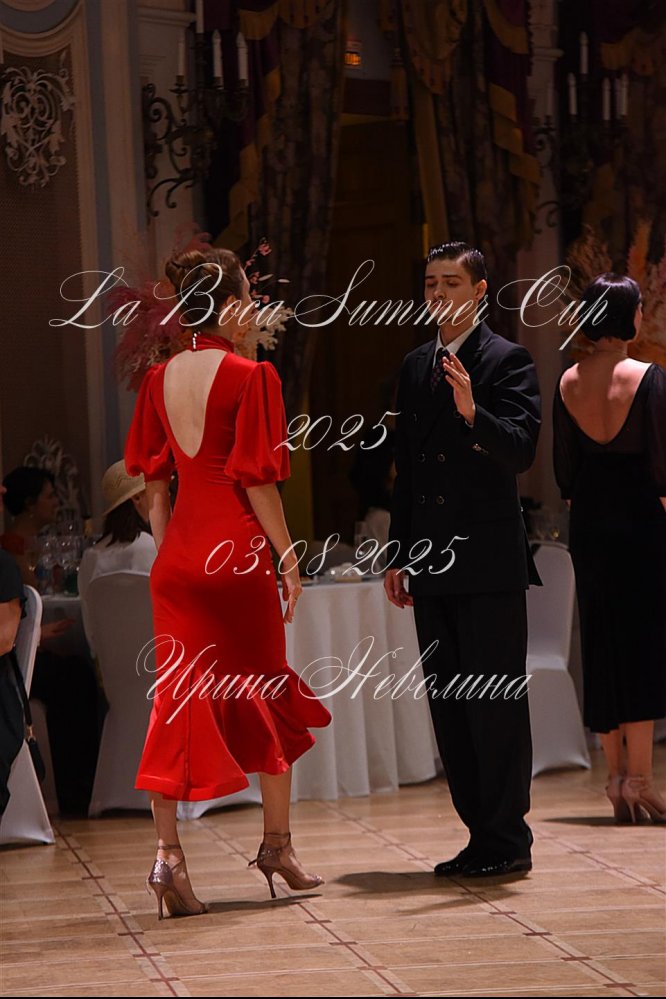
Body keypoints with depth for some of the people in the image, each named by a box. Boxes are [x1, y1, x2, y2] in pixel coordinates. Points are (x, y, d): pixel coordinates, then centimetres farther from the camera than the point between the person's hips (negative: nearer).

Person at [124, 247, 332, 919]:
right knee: (265, 695, 12)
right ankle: (276, 843, 23)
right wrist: (290, 559, -4)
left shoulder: (160, 378, 5)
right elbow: (257, 480, -12)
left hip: (177, 557, 4)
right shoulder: (250, 376, -11)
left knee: (178, 700, 4)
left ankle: (167, 852, -8)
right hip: (237, 550, -4)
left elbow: (151, 479, 9)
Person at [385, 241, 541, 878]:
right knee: (448, 703, 9)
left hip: (489, 561, -7)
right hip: (433, 563, 7)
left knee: (494, 701, -5)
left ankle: (507, 840, 0)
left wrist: (473, 412, -34)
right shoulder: (415, 365, 15)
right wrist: (398, 557, 17)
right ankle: (480, 833, 15)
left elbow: (521, 452, -17)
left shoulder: (507, 360, -5)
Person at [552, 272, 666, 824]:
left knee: (601, 640, 10)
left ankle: (616, 774, 14)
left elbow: (564, 465, 7)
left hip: (588, 519, 5)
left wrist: (580, 511, 16)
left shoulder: (567, 382, 3)